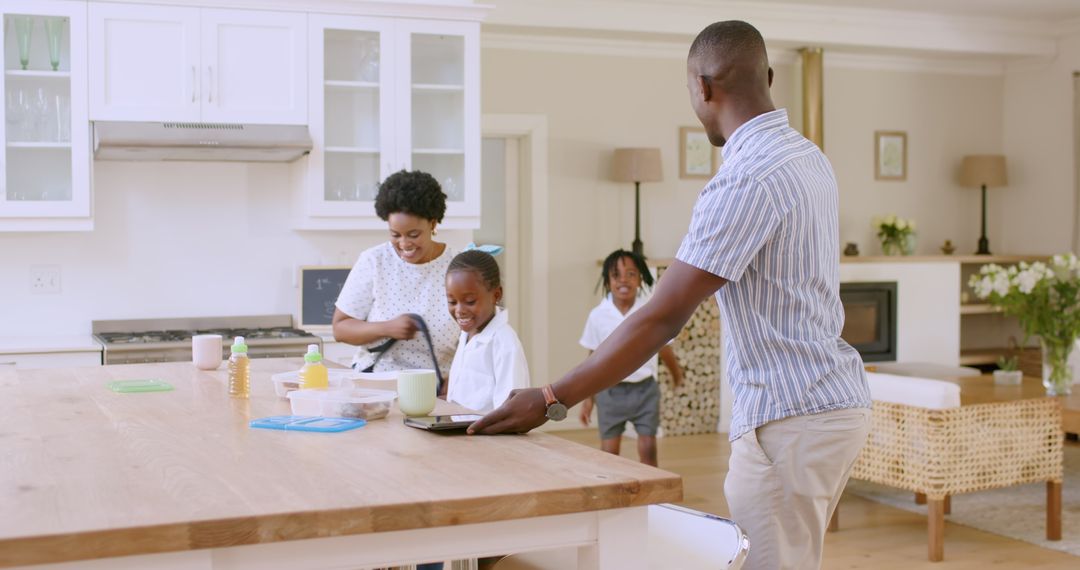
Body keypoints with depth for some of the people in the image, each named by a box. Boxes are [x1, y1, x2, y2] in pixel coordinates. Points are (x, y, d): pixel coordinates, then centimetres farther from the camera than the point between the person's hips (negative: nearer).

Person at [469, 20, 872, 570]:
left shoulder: (745, 183, -21)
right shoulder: (810, 157, 8)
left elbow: (662, 318, -24)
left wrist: (550, 400, -22)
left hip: (789, 420, -10)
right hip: (837, 401, 10)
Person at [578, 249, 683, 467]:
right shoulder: (598, 316, -6)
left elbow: (664, 348, 8)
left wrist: (676, 375, 24)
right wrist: (587, 398, 5)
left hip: (645, 389, 0)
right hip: (610, 391, 0)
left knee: (648, 449, 0)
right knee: (609, 452, 4)